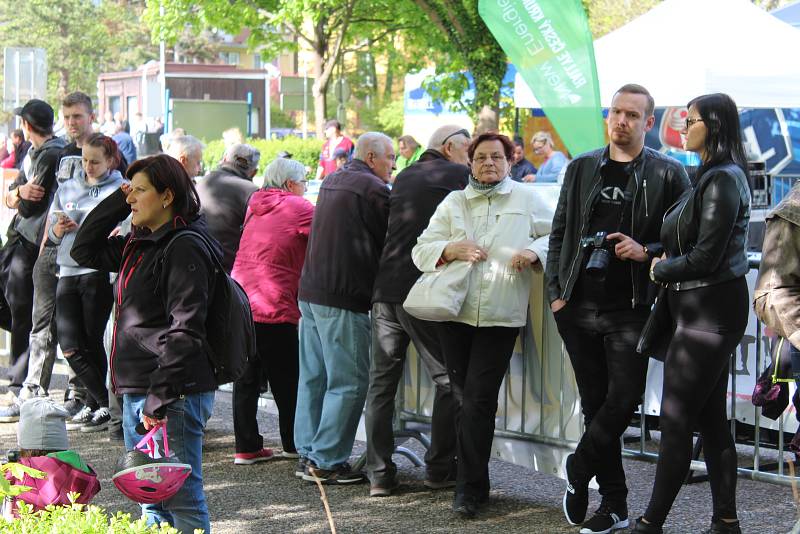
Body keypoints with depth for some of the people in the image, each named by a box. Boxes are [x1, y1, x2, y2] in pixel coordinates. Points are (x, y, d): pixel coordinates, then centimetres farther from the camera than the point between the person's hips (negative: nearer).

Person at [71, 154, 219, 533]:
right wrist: (116, 203, 12)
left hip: (174, 394, -10)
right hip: (136, 390, 10)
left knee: (181, 498, -7)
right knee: (150, 500, 15)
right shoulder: (139, 244, 15)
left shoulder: (185, 249, -14)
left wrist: (160, 398, -23)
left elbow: (184, 330, -20)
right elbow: (84, 251, 25)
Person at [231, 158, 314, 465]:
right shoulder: (298, 208, -4)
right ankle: (294, 444, 18)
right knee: (287, 381, 7)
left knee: (246, 379, 9)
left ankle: (247, 447, 10)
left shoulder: (255, 206, 16)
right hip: (273, 308, -6)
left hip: (239, 299, 6)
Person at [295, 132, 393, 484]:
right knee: (348, 382, -4)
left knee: (313, 376, 13)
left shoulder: (332, 182, 17)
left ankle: (307, 455, 19)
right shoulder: (373, 188, -11)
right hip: (343, 299, -9)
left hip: (310, 293, 9)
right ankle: (327, 461, -3)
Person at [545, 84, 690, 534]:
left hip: (631, 310, -3)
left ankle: (579, 472, 16)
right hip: (579, 307, 3)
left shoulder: (668, 174, 0)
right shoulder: (582, 168, 11)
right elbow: (560, 233, 13)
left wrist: (645, 252, -16)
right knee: (596, 405, 7)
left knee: (623, 400, -9)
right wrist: (556, 292, 5)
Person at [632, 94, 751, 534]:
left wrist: (660, 270, -6)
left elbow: (705, 258, -20)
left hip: (708, 311, -10)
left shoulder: (721, 180, -17)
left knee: (676, 419, -5)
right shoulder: (714, 176, 14)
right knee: (711, 419, 12)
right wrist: (664, 262, 3)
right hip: (706, 310, 10)